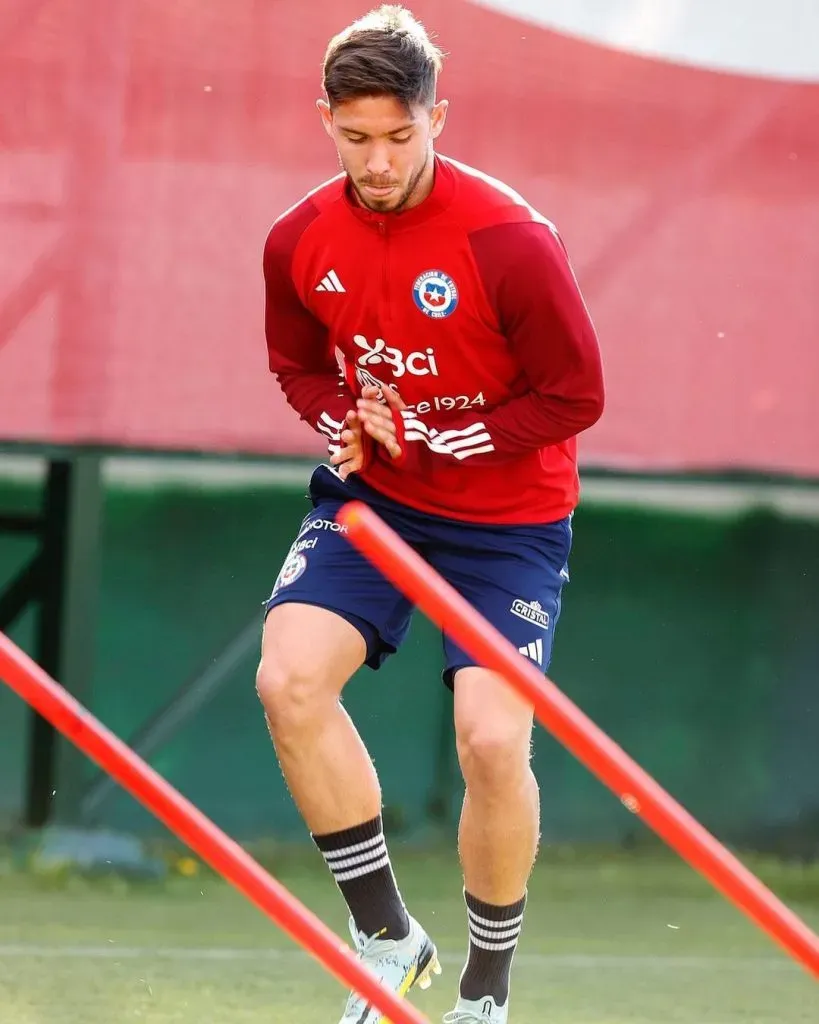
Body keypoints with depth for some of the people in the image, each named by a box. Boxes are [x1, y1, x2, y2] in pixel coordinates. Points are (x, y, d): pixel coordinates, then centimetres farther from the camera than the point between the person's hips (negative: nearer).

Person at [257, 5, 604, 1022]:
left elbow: (575, 395, -15)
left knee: (493, 741, -17)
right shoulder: (300, 241, -6)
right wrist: (349, 426, -10)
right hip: (369, 497, 4)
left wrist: (430, 439, -18)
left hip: (505, 518, -4)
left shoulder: (510, 242, -22)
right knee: (288, 679, -19)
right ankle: (388, 941, -3)